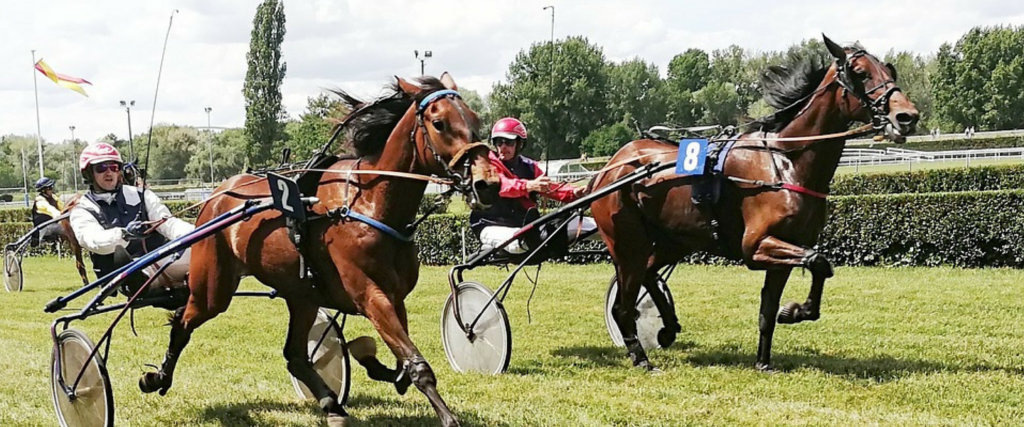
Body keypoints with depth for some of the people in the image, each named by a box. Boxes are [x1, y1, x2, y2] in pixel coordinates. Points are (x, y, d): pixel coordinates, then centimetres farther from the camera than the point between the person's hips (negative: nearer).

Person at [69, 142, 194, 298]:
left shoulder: (140, 196, 19)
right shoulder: (83, 212, 9)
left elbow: (168, 224, 8)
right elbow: (94, 241, -11)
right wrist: (124, 234, -33)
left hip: (161, 259, 4)